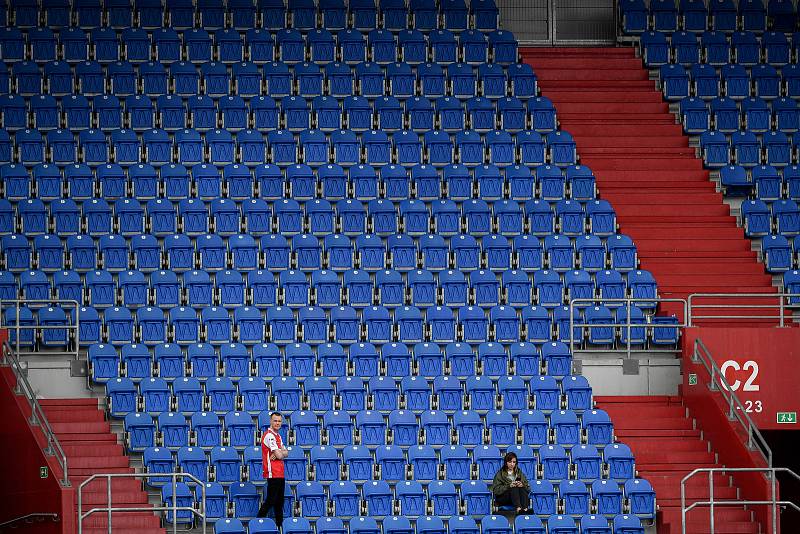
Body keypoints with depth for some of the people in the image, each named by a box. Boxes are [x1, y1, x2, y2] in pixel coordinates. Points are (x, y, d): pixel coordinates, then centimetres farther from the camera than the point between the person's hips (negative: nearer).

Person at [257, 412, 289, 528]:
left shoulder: (277, 435, 18)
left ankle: (280, 524, 16)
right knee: (270, 500, -10)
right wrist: (281, 452, 5)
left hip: (280, 473, 9)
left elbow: (285, 453, 13)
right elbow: (279, 455, -18)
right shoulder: (269, 436, -13)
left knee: (279, 501, 11)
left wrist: (279, 453, -9)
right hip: (273, 473, -9)